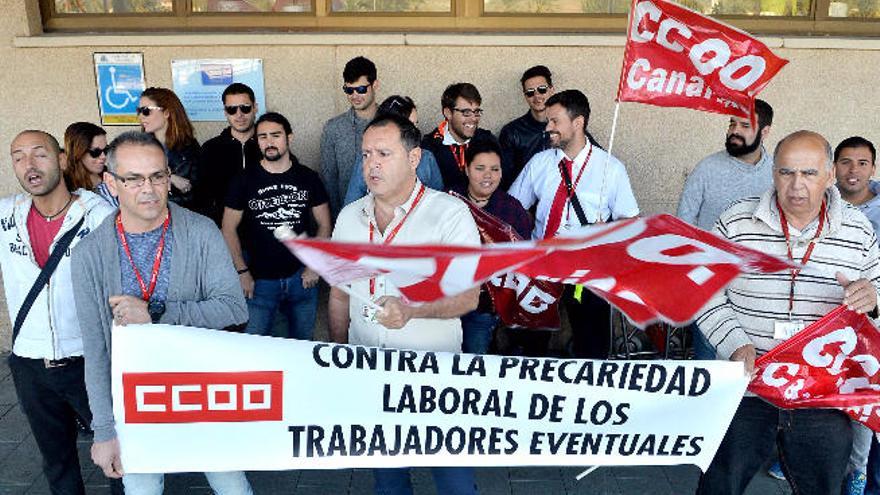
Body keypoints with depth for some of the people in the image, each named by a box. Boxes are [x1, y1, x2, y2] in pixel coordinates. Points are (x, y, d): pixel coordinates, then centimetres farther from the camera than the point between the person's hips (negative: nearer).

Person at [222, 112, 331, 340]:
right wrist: (242, 272, -6)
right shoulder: (244, 181, -1)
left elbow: (324, 225, 5)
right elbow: (229, 229, 0)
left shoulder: (308, 178, 2)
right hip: (259, 280, -1)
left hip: (301, 278, 1)